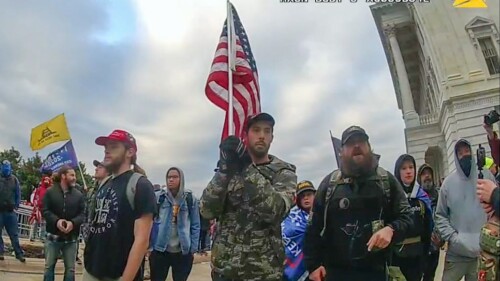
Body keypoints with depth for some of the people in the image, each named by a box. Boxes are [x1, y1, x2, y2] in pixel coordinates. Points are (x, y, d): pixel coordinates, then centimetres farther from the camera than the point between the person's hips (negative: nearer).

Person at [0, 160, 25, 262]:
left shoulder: (14, 179, 3)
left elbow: (18, 193, 6)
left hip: (10, 211, 1)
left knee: (14, 234, 3)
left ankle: (19, 254, 5)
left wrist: (16, 205, -2)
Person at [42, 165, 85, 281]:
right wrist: (56, 221, -21)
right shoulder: (50, 192, 0)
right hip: (53, 236, -1)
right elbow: (45, 211, -4)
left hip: (71, 238, 1)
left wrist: (73, 222, -21)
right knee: (49, 266, 11)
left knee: (70, 268, 7)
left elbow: (82, 214, -2)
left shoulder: (79, 195, 1)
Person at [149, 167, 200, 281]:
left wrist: (193, 249, -1)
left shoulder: (190, 199, -1)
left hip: (183, 252, 0)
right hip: (160, 250, 0)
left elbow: (195, 225, 2)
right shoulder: (160, 197, 0)